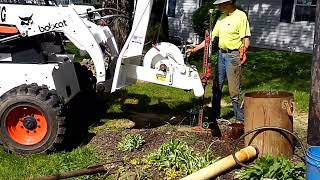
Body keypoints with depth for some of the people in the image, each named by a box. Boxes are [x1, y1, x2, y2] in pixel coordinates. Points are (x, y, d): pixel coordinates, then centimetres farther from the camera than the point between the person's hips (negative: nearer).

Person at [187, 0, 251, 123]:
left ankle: (240, 119, 5)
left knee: (234, 90, -5)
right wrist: (195, 49, 12)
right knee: (217, 86, 13)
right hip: (221, 54, 8)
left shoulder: (240, 16, -9)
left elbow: (246, 39, -13)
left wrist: (243, 55, -24)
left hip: (233, 55, -7)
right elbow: (211, 37, 16)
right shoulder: (221, 18, 13)